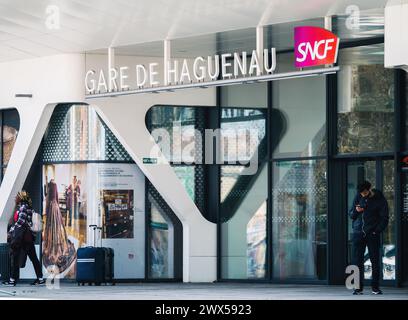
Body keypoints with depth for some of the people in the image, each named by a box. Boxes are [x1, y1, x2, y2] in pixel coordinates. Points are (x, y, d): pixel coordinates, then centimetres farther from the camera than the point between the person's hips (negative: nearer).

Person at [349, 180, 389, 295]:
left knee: (375, 261, -1)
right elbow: (351, 215, 12)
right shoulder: (358, 197, 7)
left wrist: (377, 231, -11)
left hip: (372, 234, -2)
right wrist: (356, 211, -10)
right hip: (358, 233, 2)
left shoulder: (380, 200, -3)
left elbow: (384, 219, -1)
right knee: (357, 260, -2)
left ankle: (375, 287, 6)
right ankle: (358, 287, 1)